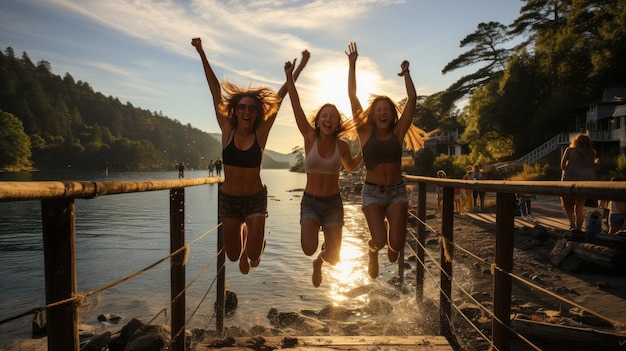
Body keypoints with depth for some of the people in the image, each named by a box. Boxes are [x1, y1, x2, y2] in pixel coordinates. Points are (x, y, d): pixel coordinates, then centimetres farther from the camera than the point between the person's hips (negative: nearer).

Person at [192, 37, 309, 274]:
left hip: (256, 199, -1)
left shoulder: (261, 133, -9)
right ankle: (245, 233, 46)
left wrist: (299, 69, -6)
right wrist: (202, 55, -5)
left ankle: (252, 245, 34)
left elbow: (279, 97, -9)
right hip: (229, 200, 1)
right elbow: (216, 91, -8)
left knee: (253, 257, -3)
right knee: (233, 255, 11)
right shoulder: (227, 130, -7)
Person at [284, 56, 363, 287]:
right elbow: (296, 108, -16)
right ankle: (316, 258, 16)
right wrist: (289, 78, -20)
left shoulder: (342, 145, -3)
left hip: (333, 203, 2)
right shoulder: (310, 138, -8)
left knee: (333, 258, 3)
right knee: (308, 249, -24)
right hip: (310, 201, -1)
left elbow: (350, 167, 17)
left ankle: (319, 261, 42)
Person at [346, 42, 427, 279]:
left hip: (397, 191, 2)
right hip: (372, 192, -1)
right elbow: (352, 97, -3)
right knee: (379, 240, -15)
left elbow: (412, 99, 1)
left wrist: (406, 73, 9)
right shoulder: (365, 133, 0)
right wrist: (352, 65, -3)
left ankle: (391, 245, 33)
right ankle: (373, 251, 25)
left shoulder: (398, 132, 3)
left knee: (396, 244, -7)